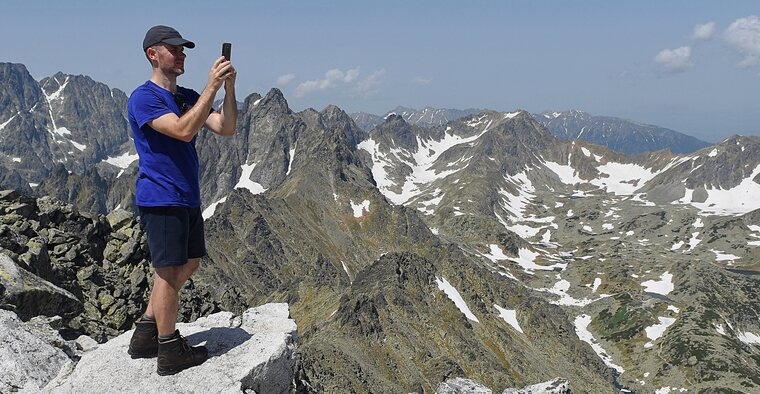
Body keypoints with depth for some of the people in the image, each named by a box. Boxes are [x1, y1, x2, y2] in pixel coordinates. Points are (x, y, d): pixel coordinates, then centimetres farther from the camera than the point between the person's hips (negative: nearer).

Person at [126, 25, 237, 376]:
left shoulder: (189, 97, 13)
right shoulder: (143, 98, -11)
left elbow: (225, 129, 2)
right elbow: (184, 131, -26)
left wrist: (228, 88, -11)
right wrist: (211, 87, -25)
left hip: (187, 198, 9)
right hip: (161, 198, -9)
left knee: (190, 262, 16)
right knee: (170, 271, -2)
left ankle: (145, 334, 28)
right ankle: (170, 352, 12)